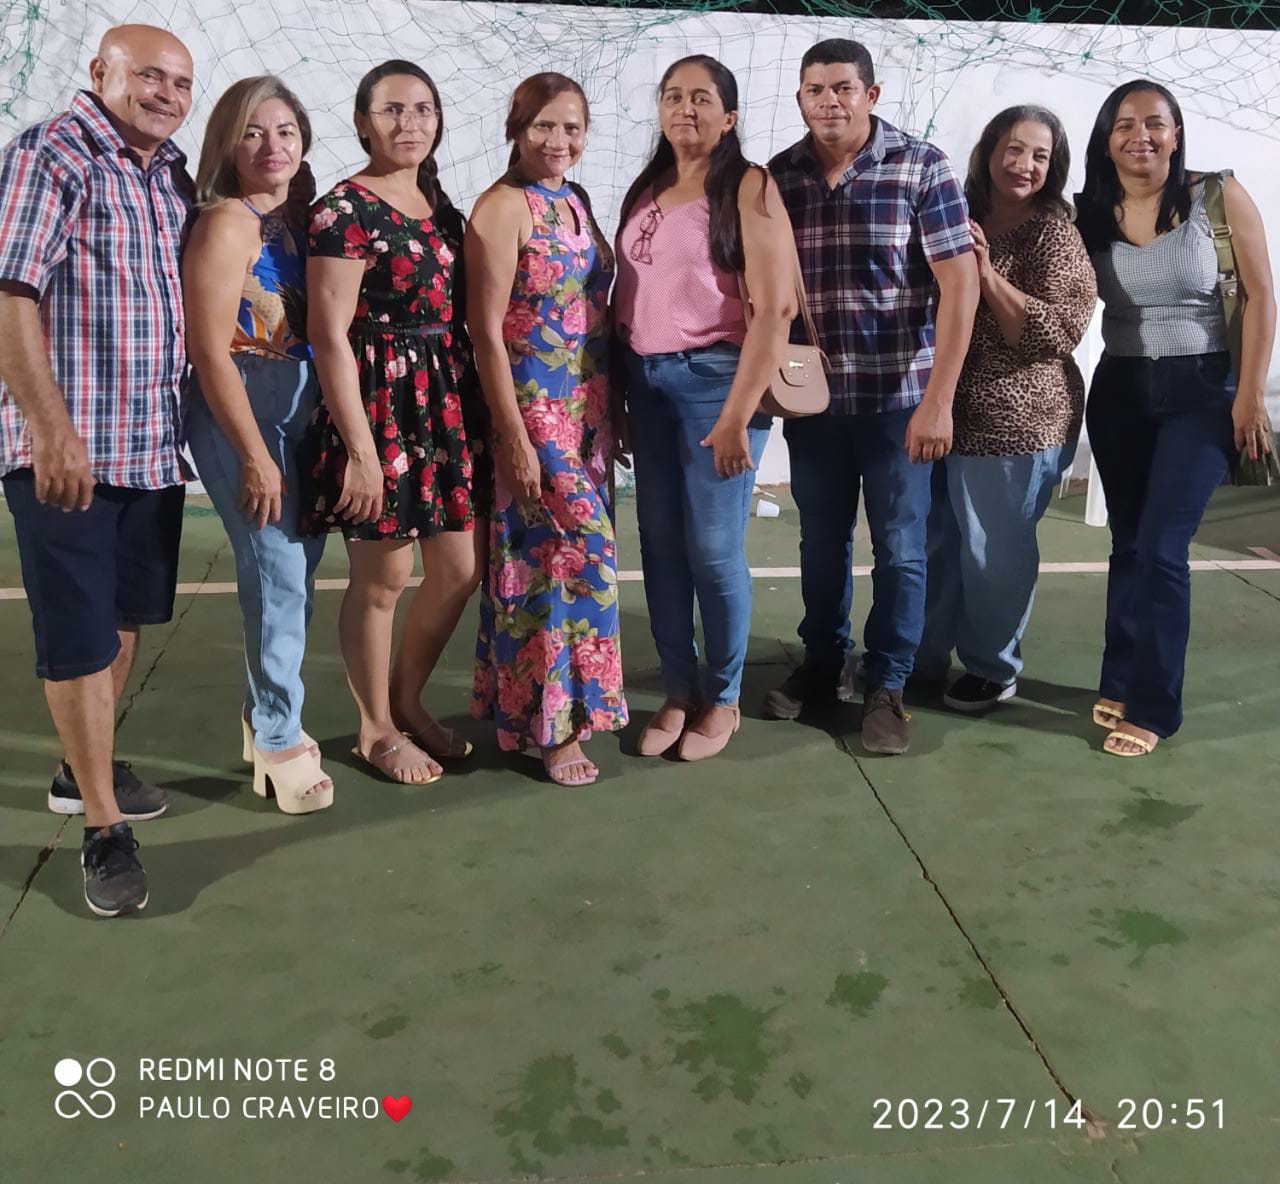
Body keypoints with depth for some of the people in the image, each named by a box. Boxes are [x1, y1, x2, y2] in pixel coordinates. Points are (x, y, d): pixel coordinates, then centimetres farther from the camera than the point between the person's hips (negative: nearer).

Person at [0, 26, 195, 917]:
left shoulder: (173, 175, 13)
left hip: (152, 443, 8)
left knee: (125, 616, 17)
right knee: (80, 636, -2)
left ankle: (84, 770, 36)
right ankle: (104, 829, 8)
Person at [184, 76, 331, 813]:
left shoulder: (303, 216, 11)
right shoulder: (227, 223, -10)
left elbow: (320, 328, 11)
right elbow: (211, 352, -15)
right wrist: (254, 456, -17)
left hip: (303, 410, 7)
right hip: (242, 411, -7)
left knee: (297, 567, 12)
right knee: (279, 572, -6)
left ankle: (269, 719, 29)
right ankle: (280, 741, 8)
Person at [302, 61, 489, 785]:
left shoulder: (442, 208, 13)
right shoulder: (345, 210, -10)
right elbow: (330, 334, -16)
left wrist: (479, 412, 13)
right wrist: (360, 448, -20)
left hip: (449, 400, 8)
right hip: (381, 403, -8)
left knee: (461, 571, 11)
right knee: (384, 579, 3)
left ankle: (408, 703, 33)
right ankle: (376, 730, 23)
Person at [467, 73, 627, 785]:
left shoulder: (577, 202, 13)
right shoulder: (504, 207, -10)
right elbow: (487, 330, -14)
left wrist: (614, 411, 14)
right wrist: (514, 436, -18)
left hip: (588, 406, 8)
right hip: (532, 408, -7)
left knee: (581, 549, 11)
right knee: (577, 551, -7)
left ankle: (547, 706, 25)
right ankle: (551, 723, 7)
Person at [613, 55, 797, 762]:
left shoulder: (749, 187, -5)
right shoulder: (644, 192, 13)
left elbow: (775, 308, -13)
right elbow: (625, 298, 15)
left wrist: (737, 415, -18)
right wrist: (618, 397, 8)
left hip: (715, 377, -5)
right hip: (646, 379, 6)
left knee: (713, 548, -1)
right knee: (660, 543, 7)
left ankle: (723, 697, 18)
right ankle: (677, 691, 21)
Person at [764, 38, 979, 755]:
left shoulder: (923, 167, -6)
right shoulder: (778, 177, 2)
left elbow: (960, 282, -10)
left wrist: (938, 400, -16)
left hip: (900, 395, -2)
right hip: (812, 397, 3)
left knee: (900, 548, 6)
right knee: (822, 541, 15)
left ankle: (887, 686, 20)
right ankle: (822, 664, 33)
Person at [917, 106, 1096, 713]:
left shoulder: (1054, 232, -8)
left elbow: (1059, 332, -17)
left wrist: (987, 274, -22)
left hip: (1015, 417, -6)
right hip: (946, 407, 6)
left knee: (993, 548, 3)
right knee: (934, 538, 15)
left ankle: (992, 669, 22)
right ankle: (923, 655, 31)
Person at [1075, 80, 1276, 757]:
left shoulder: (1218, 198, -7)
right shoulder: (1086, 213, 0)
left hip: (1202, 391, -3)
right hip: (1118, 391, 3)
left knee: (1160, 548, -8)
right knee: (1128, 544, 11)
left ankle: (1151, 704, 3)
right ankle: (1122, 683, 24)